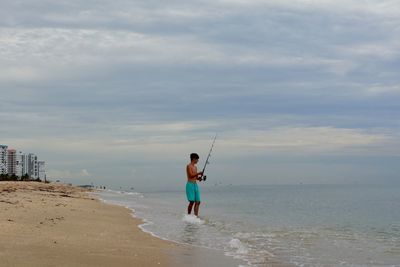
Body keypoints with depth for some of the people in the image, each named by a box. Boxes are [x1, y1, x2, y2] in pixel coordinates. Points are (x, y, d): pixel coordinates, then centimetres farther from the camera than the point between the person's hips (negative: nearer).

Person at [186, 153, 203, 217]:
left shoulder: (195, 167, 19)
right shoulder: (189, 166, -6)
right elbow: (191, 175, -17)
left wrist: (199, 178, 3)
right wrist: (199, 173, -14)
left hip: (195, 185, 8)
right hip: (190, 184, -8)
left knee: (197, 202, 0)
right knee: (192, 201, -10)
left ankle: (196, 215, 0)